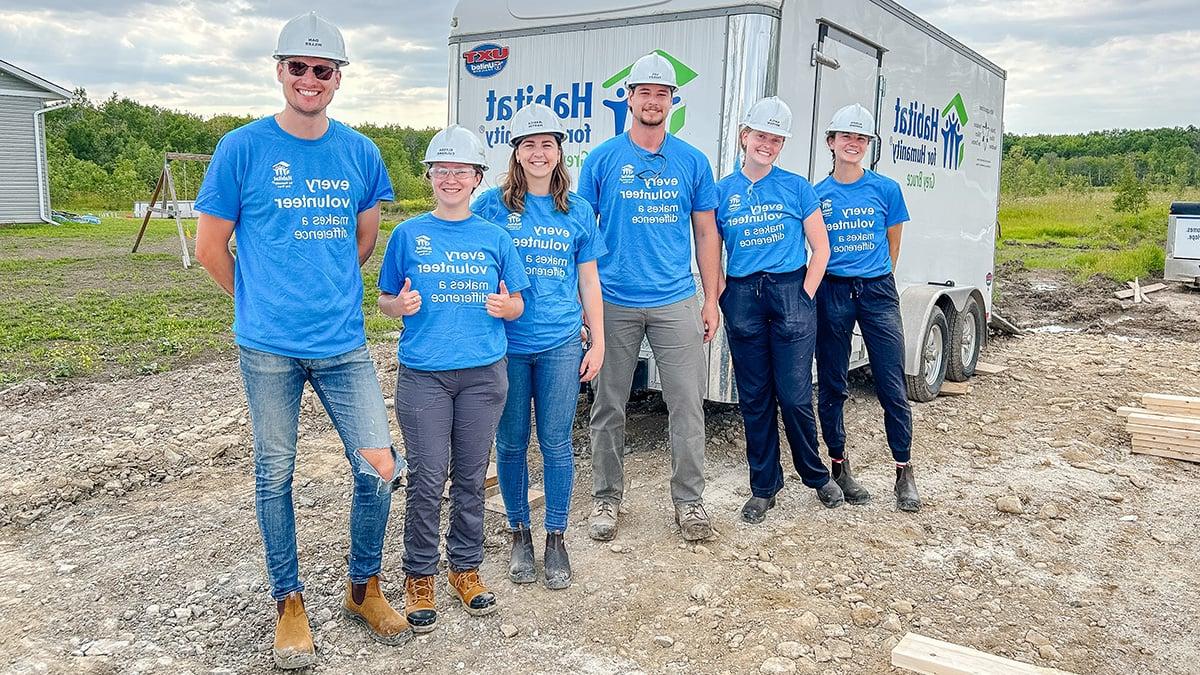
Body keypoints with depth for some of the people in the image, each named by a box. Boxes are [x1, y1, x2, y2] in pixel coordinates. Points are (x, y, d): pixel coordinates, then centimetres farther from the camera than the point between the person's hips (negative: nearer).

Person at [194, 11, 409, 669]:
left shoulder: (360, 152, 5)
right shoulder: (242, 147, -3)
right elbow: (211, 246, 4)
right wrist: (259, 301, 11)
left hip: (343, 342, 2)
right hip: (268, 345, -2)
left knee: (379, 468, 0)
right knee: (275, 475, 9)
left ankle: (363, 587, 23)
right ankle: (288, 603, 27)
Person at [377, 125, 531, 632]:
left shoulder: (494, 238, 7)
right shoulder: (409, 234, 3)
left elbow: (516, 305, 10)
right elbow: (384, 300, 8)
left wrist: (505, 306, -12)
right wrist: (401, 305, -14)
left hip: (484, 372, 2)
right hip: (423, 373, -1)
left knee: (471, 476, 10)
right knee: (427, 478, 0)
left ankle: (465, 566, 25)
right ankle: (419, 575, 16)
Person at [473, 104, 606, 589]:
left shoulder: (577, 211, 7)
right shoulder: (493, 204, 1)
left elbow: (588, 281, 10)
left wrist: (597, 341, 7)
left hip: (560, 344, 1)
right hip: (506, 343, -1)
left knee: (557, 443, 4)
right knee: (511, 443, 8)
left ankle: (556, 538, 20)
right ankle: (519, 532, 26)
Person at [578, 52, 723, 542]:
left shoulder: (692, 162, 6)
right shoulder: (603, 159, 2)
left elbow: (706, 233, 10)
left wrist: (711, 300, 5)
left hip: (676, 303, 1)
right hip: (613, 303, -1)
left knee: (687, 405, 2)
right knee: (609, 407, 8)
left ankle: (689, 501, 16)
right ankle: (606, 498, 23)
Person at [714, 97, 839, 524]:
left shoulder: (796, 187, 4)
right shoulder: (722, 192, 7)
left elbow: (821, 248, 5)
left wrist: (805, 296, -3)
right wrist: (723, 298, 0)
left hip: (790, 292, -2)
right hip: (742, 297, 2)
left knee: (794, 396, -2)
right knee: (754, 398, 7)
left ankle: (817, 476, 21)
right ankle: (764, 486, 20)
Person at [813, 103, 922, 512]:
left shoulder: (886, 190, 3)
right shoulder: (816, 195, 4)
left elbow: (893, 246, 12)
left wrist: (874, 280, 12)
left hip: (877, 291, 0)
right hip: (832, 293, 1)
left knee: (892, 387, -2)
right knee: (832, 386, 6)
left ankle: (905, 473, 9)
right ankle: (839, 466, 19)